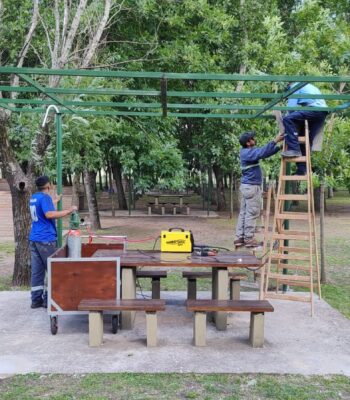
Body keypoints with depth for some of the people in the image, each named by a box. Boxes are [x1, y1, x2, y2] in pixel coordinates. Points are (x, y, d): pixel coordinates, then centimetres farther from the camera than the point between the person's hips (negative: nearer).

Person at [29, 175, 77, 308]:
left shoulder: (33, 198, 14)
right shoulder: (45, 197, -13)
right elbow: (49, 214, -28)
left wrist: (55, 201, 41)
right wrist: (69, 211, -23)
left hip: (34, 239, 8)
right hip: (45, 239, -8)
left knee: (37, 271, 8)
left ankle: (36, 299, 10)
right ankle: (49, 299, 3)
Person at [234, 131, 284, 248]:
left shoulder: (248, 151, 14)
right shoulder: (248, 152, -15)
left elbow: (265, 153, 15)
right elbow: (262, 152, -30)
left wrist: (279, 147, 6)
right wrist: (275, 141, -30)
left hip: (246, 186, 10)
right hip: (252, 187, -10)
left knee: (243, 212, 9)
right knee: (252, 213, -5)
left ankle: (239, 238, 12)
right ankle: (249, 239, -1)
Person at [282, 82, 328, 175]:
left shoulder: (295, 86, 13)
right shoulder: (309, 87, 39)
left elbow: (291, 107, 1)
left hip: (314, 109, -8)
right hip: (323, 112, 8)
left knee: (288, 119, -17)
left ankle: (294, 149, -27)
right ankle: (302, 169, 7)